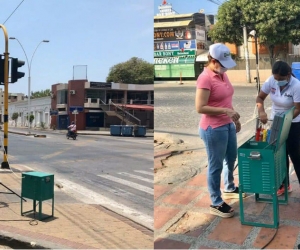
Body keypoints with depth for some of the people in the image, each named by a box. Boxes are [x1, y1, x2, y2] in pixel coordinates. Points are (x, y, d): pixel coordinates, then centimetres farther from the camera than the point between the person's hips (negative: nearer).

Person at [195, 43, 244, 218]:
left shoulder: (223, 74, 7)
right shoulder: (205, 78, -20)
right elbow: (200, 108, -24)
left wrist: (235, 119, 20)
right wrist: (225, 111, -26)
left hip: (228, 125, 9)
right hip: (213, 129, -9)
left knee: (231, 158, 25)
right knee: (216, 165, 4)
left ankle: (229, 188, 50)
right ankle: (216, 204, 19)